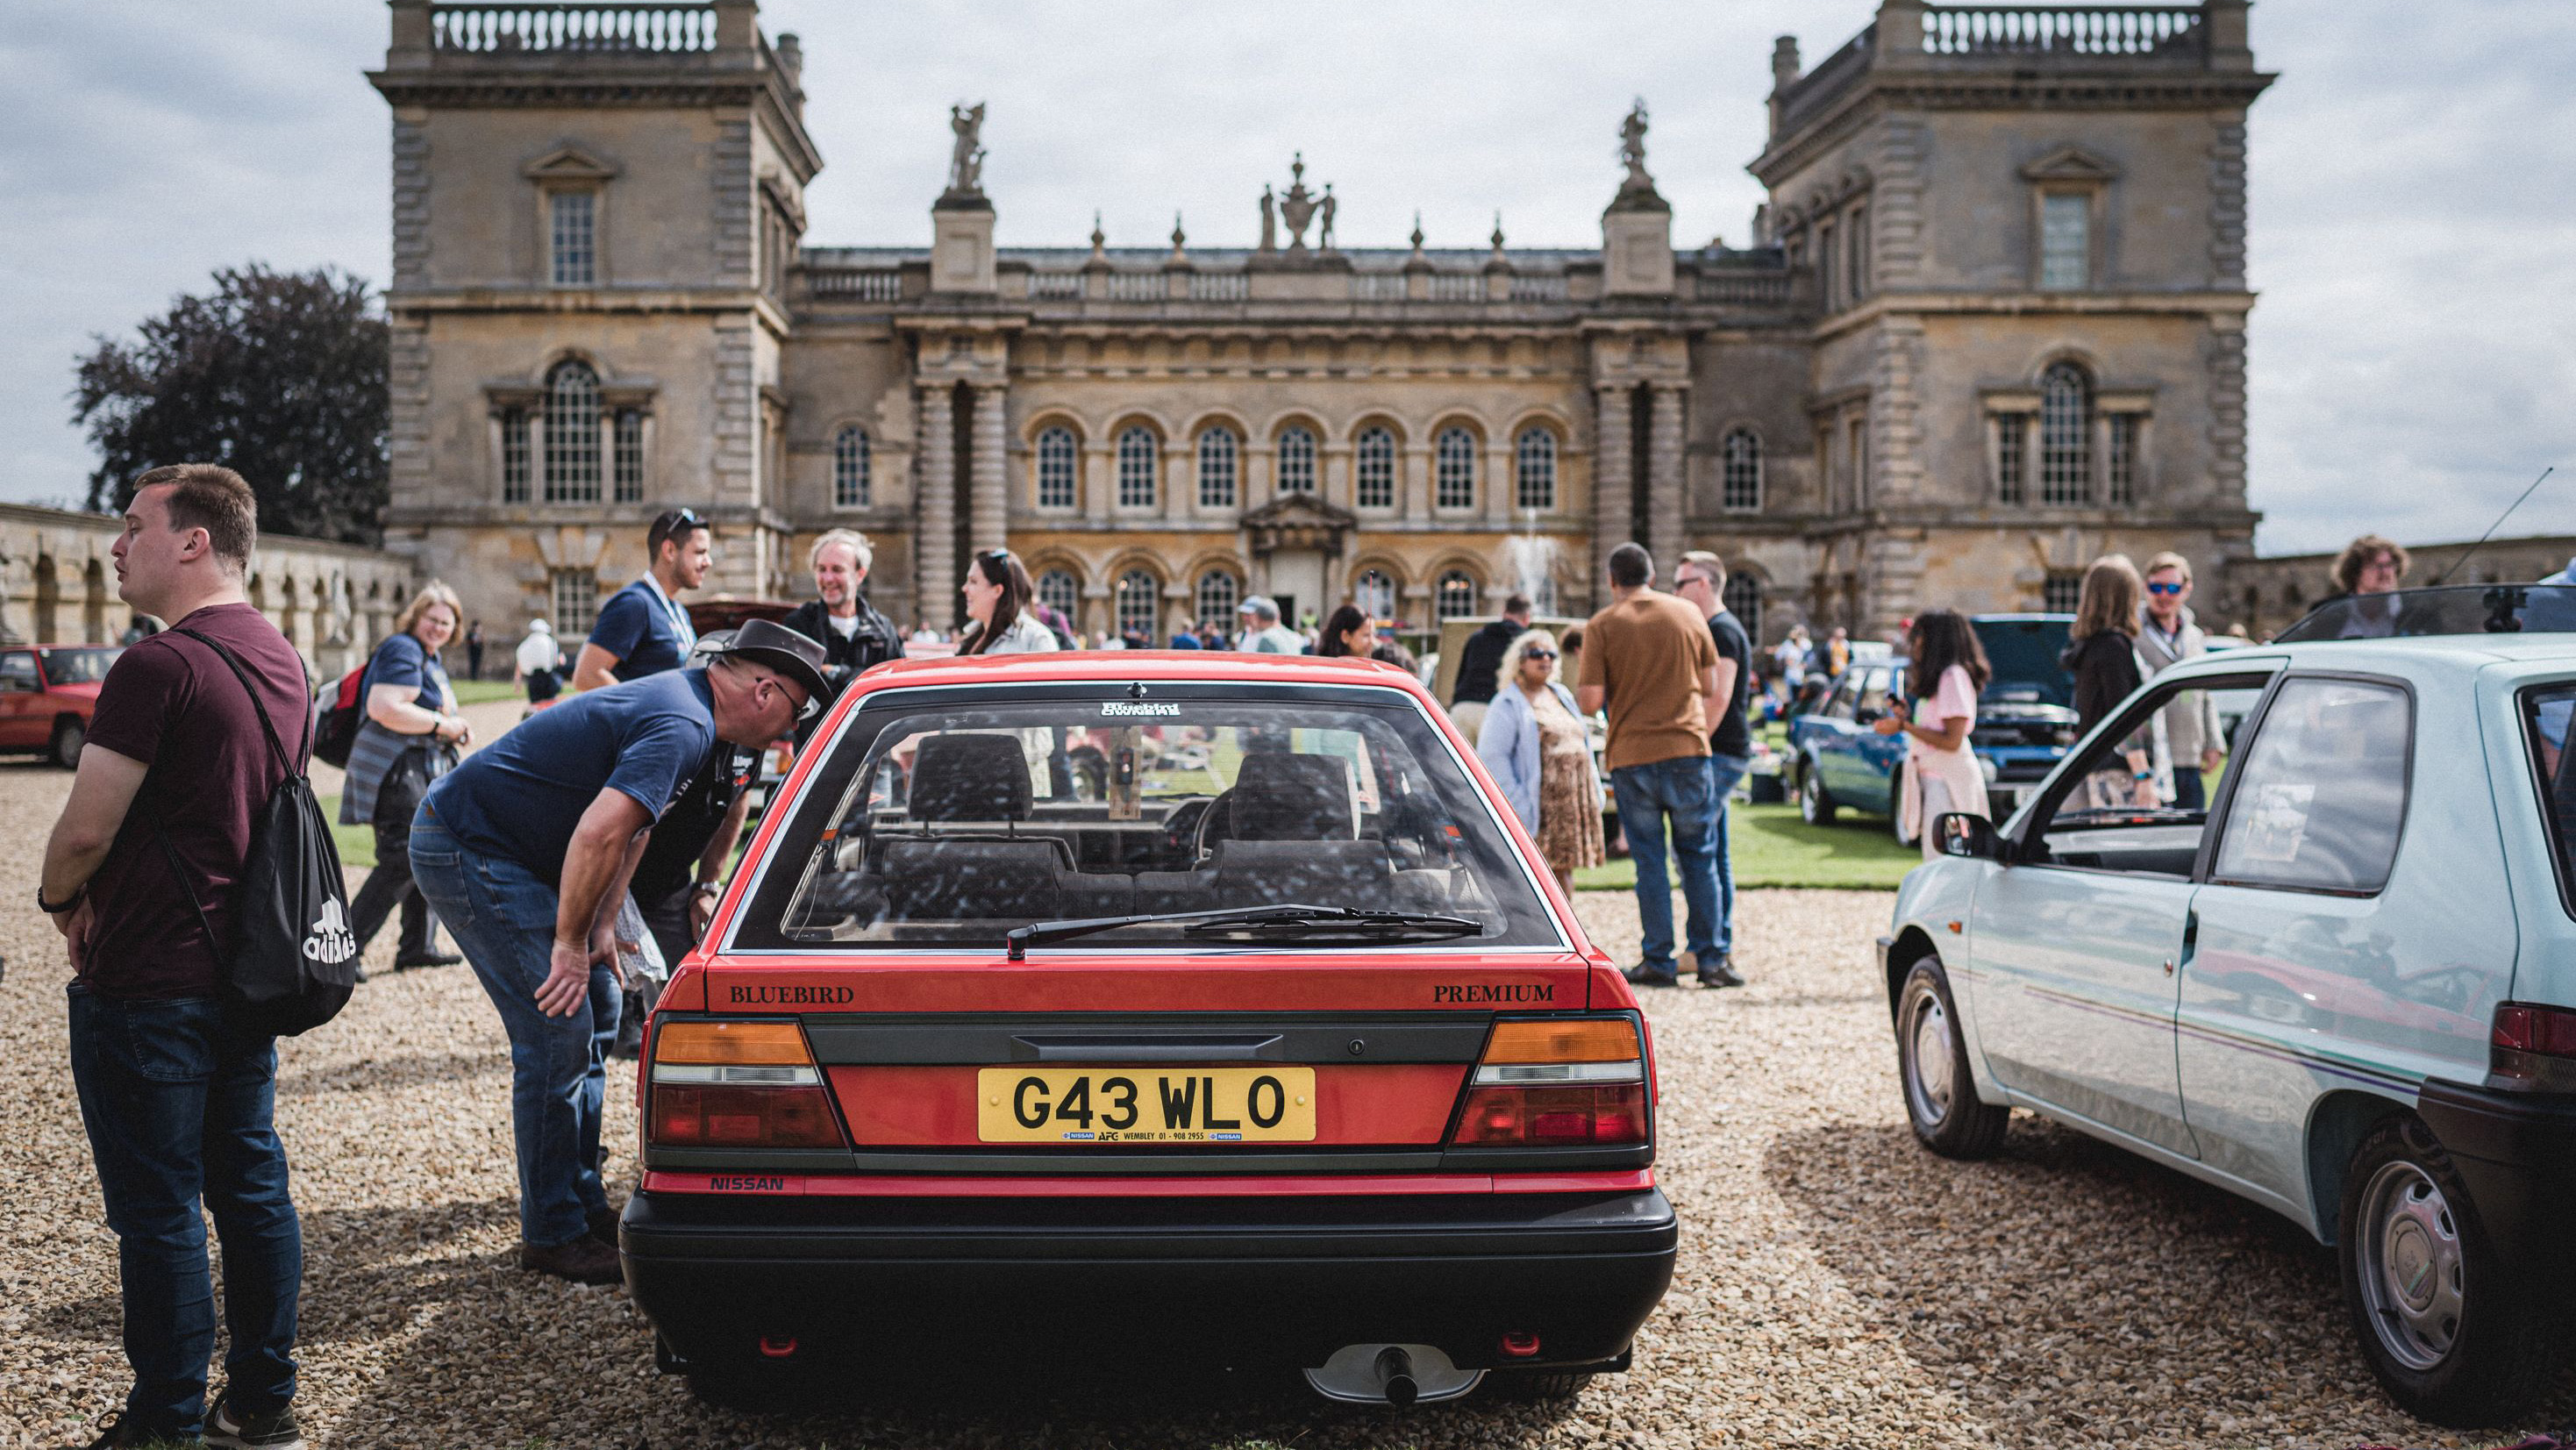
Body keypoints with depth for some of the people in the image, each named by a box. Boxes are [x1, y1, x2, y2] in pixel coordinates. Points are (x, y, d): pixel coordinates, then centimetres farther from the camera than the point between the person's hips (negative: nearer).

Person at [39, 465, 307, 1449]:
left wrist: (59, 897, 3)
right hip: (247, 970, 9)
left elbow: (87, 829, -19)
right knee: (250, 1188, 14)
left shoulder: (159, 667, -19)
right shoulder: (282, 660, 10)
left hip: (147, 988, -8)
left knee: (158, 1211, 2)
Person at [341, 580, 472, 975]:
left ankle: (419, 946, 21)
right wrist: (442, 725, -18)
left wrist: (456, 729, 13)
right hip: (396, 771, -11)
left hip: (424, 772, 11)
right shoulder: (403, 650, -12)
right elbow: (385, 708, -26)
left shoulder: (431, 659, 19)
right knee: (402, 862, -14)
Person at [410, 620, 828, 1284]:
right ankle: (552, 1235, -2)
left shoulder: (683, 701, 10)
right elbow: (598, 834, -33)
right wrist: (572, 943, -22)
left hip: (495, 847, 11)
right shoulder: (682, 727, -23)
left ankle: (582, 1203, 19)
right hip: (465, 848, -11)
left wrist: (602, 929, 11)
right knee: (558, 1031, -11)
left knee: (597, 1006, 12)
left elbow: (632, 825, 18)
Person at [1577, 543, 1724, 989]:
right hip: (1688, 750, 2)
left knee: (1649, 861, 5)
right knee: (1699, 856, 10)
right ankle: (1708, 959, 10)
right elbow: (1710, 688, 9)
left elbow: (1589, 701, -9)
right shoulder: (1689, 614, 5)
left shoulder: (1602, 626, -3)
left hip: (1632, 755, -1)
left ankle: (1659, 961, 7)